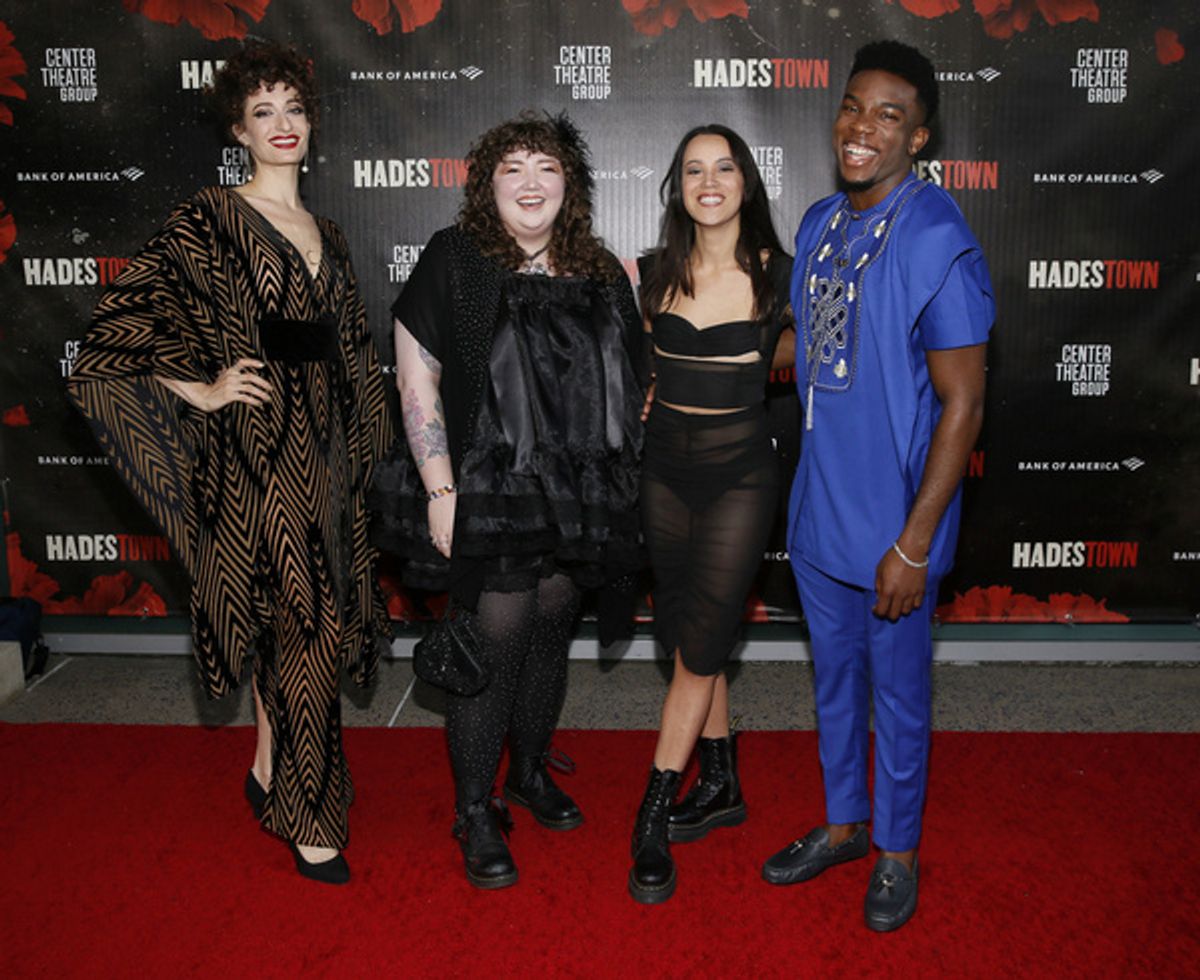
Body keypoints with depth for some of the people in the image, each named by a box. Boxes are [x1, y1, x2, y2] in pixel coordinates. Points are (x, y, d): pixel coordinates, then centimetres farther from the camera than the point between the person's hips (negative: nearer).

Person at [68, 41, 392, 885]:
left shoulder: (325, 234, 15)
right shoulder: (210, 223, -5)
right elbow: (120, 322, -9)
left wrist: (357, 451, 16)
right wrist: (203, 391, -9)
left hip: (324, 447, 7)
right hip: (255, 449, -6)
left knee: (305, 619, 13)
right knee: (295, 624, -5)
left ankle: (271, 769, 33)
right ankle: (305, 814, 10)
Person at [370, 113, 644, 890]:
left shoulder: (600, 274, 9)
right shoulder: (452, 263, -5)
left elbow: (629, 382, 16)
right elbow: (416, 382, -8)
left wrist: (621, 488, 12)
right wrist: (440, 490, -13)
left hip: (577, 497, 5)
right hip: (491, 497, -5)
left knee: (552, 630, 15)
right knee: (494, 643, -2)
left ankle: (531, 771, 37)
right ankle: (475, 811, 16)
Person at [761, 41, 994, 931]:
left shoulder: (938, 243, -18)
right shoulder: (821, 223, 5)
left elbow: (962, 403, -18)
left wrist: (914, 544, -19)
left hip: (891, 524, -7)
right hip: (818, 512, 7)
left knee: (897, 694, 12)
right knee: (834, 679, 21)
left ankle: (898, 849, 35)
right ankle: (843, 823, 42)